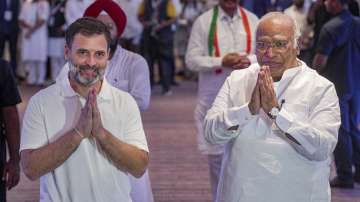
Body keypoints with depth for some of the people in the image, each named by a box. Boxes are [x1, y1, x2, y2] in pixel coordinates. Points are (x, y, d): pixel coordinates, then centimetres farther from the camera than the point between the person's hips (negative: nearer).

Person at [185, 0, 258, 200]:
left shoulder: (252, 20, 5)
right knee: (217, 152, 5)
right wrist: (221, 62, -17)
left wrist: (249, 60, -16)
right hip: (214, 97, -1)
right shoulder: (203, 21, -2)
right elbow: (191, 59, -5)